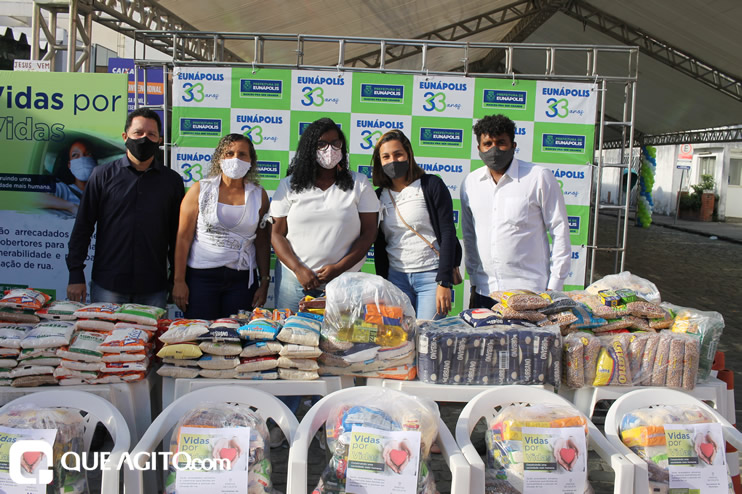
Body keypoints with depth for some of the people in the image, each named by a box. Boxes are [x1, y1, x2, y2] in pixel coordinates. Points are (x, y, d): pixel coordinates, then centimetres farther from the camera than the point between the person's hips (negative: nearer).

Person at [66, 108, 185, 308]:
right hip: (107, 286, 0)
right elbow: (82, 227, 5)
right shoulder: (103, 174, 5)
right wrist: (76, 275, -1)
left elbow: (177, 234, 9)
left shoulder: (172, 180, 7)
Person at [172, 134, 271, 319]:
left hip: (242, 278, 1)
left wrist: (264, 282, 5)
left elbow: (262, 242, 8)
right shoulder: (200, 190, 0)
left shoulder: (259, 195, 5)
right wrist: (179, 281, -5)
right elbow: (183, 237, -1)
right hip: (201, 276, -1)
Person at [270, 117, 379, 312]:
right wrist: (299, 270, -9)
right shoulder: (290, 185, 6)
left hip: (344, 280, 0)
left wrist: (339, 268, -10)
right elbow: (277, 234, 4)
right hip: (294, 279, 1)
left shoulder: (359, 184, 5)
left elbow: (369, 233, 1)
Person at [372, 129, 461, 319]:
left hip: (431, 275, -3)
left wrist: (444, 282, -13)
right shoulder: (379, 196, 10)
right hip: (396, 277, 4)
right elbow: (379, 246, 14)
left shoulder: (431, 185, -1)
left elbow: (448, 234, -7)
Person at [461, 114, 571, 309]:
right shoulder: (470, 183, 8)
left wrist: (554, 287, -3)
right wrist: (474, 285, 14)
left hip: (531, 292, -4)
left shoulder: (539, 177, -3)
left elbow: (560, 232, -1)